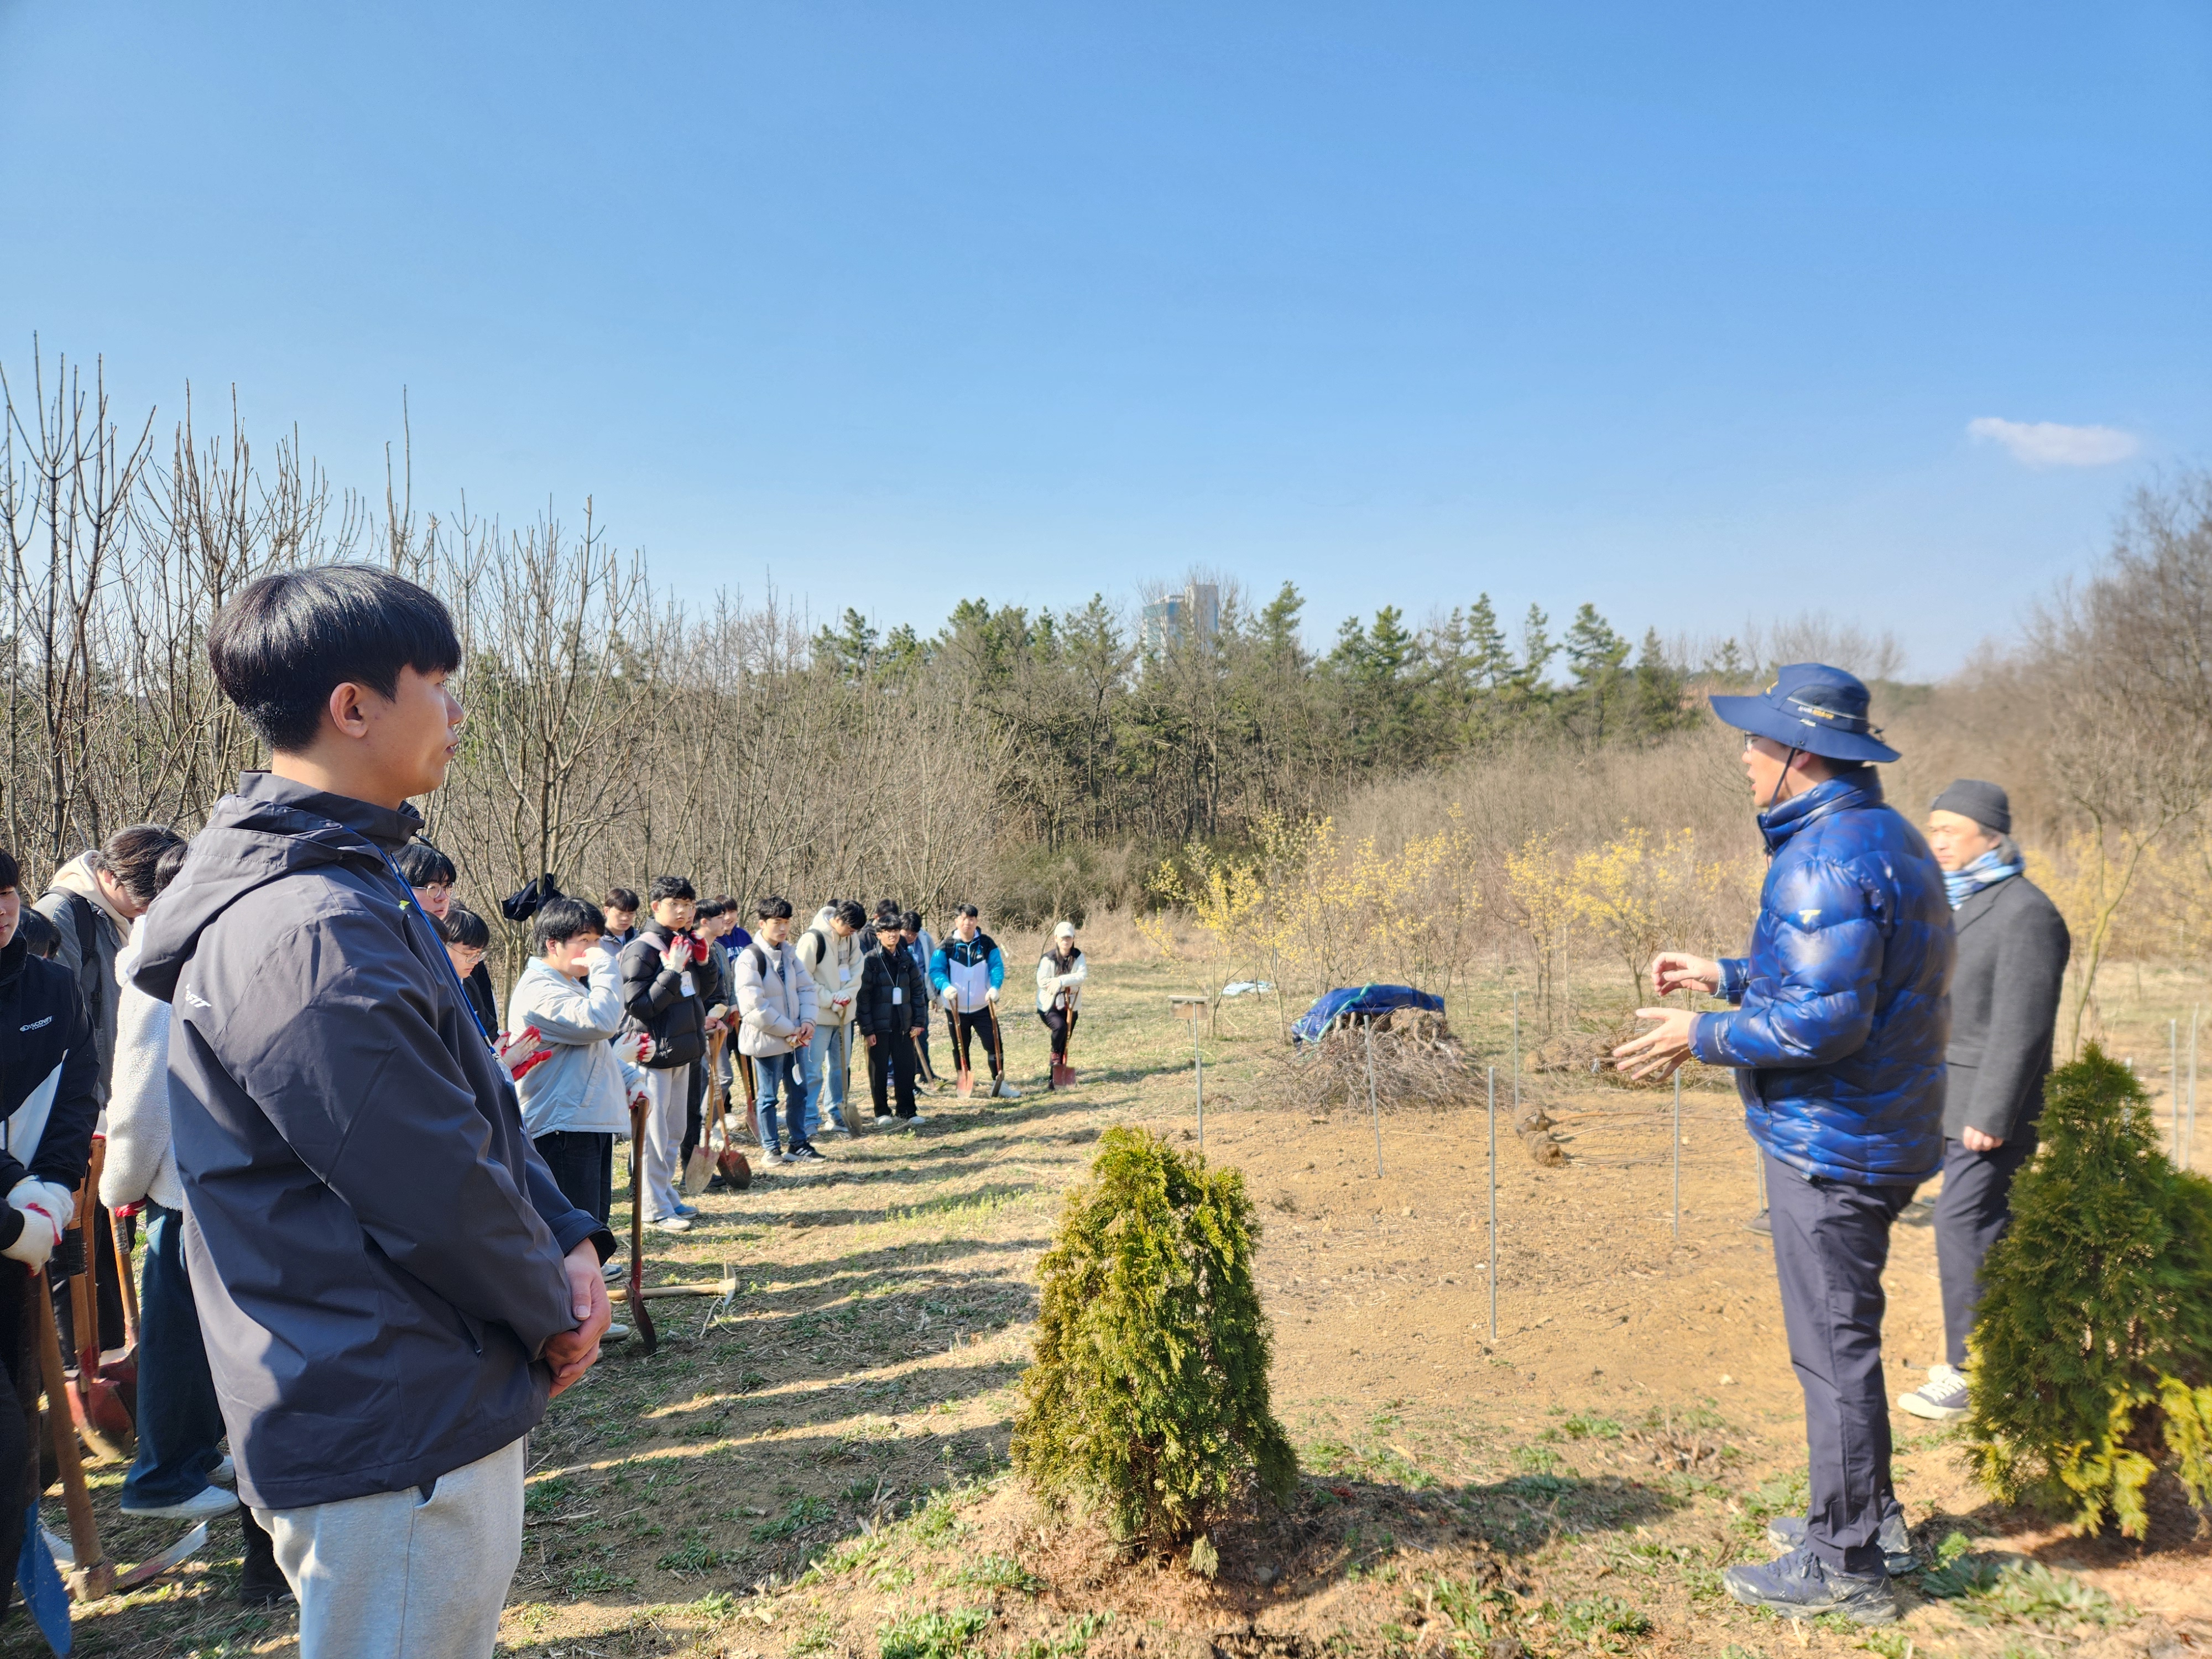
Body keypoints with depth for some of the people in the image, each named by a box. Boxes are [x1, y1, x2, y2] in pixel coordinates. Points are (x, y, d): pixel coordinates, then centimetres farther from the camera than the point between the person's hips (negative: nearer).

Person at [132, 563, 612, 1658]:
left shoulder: (353, 887, 9)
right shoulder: (311, 931, -26)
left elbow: (480, 1105, 14)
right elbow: (435, 1188, -24)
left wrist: (567, 1237, 2)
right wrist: (550, 1314, -7)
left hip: (442, 1405, 10)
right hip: (390, 1443, -10)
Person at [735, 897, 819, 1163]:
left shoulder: (789, 953, 7)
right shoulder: (749, 957, -17)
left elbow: (806, 987, 9)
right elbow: (753, 1006, -21)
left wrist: (807, 1021, -8)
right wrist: (788, 1030, -18)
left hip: (795, 1038, 7)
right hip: (767, 1039, -7)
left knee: (798, 1092, 13)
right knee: (769, 1097, 5)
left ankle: (799, 1144, 25)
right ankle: (771, 1149, 17)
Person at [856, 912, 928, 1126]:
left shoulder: (906, 960, 8)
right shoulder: (870, 960, -6)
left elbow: (918, 991, 11)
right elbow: (863, 996, -8)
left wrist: (918, 1022, 4)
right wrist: (867, 1029, -12)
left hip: (903, 1024, 4)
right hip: (879, 1024, -4)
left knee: (906, 1067, 3)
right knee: (879, 1069, 4)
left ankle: (907, 1111, 12)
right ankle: (882, 1112, 16)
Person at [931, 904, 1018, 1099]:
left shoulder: (987, 944, -2)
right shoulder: (947, 946, -4)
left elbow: (997, 966, -10)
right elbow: (936, 970, -14)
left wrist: (994, 987, -29)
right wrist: (945, 987, -33)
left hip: (983, 1007, 0)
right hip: (957, 1008, 0)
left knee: (995, 1044, -5)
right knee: (960, 1047, 11)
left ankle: (999, 1083, 4)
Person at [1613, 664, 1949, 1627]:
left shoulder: (1828, 857, -22)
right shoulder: (1885, 837, 12)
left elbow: (1824, 1020, -26)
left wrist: (1703, 1038, -15)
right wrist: (1728, 977, 18)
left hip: (1831, 1145, -11)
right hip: (1873, 1137, 11)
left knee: (1832, 1348, 1)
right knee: (1843, 1338, 22)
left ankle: (1846, 1568, 13)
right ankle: (1869, 1516, 37)